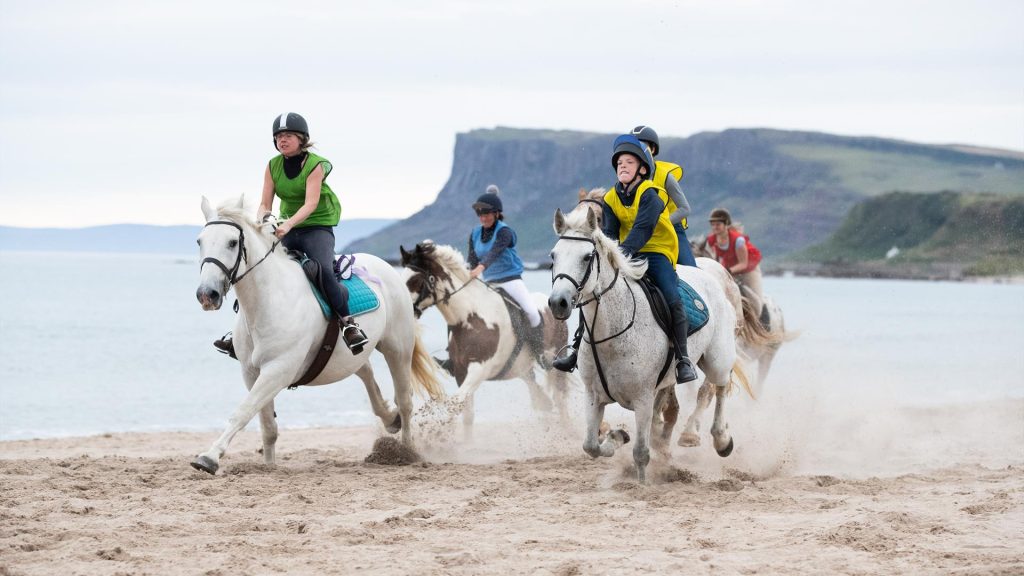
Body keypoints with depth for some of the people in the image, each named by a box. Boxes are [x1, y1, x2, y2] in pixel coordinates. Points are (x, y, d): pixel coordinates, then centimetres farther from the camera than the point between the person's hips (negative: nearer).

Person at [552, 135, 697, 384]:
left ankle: (683, 359, -17)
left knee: (673, 300, -23)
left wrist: (624, 251, -40)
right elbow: (608, 232, 2)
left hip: (657, 253, -5)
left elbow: (643, 228, -26)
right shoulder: (612, 198, 5)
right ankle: (577, 346, 2)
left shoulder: (650, 195, -14)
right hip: (624, 256, 5)